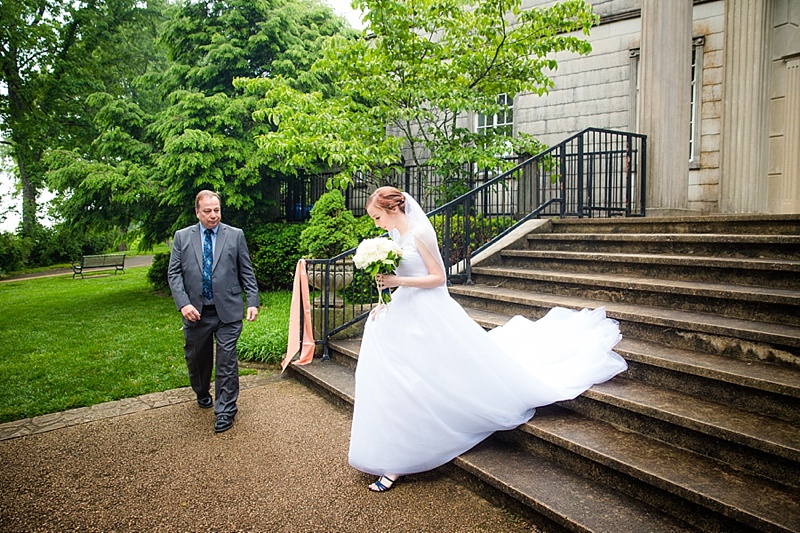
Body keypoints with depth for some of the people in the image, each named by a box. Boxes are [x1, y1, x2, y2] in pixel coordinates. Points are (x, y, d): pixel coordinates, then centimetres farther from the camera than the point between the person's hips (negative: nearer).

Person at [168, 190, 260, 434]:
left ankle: (225, 411, 12)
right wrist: (183, 304, -12)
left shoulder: (235, 235, 3)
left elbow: (247, 272, 4)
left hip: (228, 311, -2)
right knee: (196, 358, 17)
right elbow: (174, 273, 1)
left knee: (227, 361, -1)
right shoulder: (182, 237, 5)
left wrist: (252, 302, -4)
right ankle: (202, 393, 45)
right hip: (195, 311, 2)